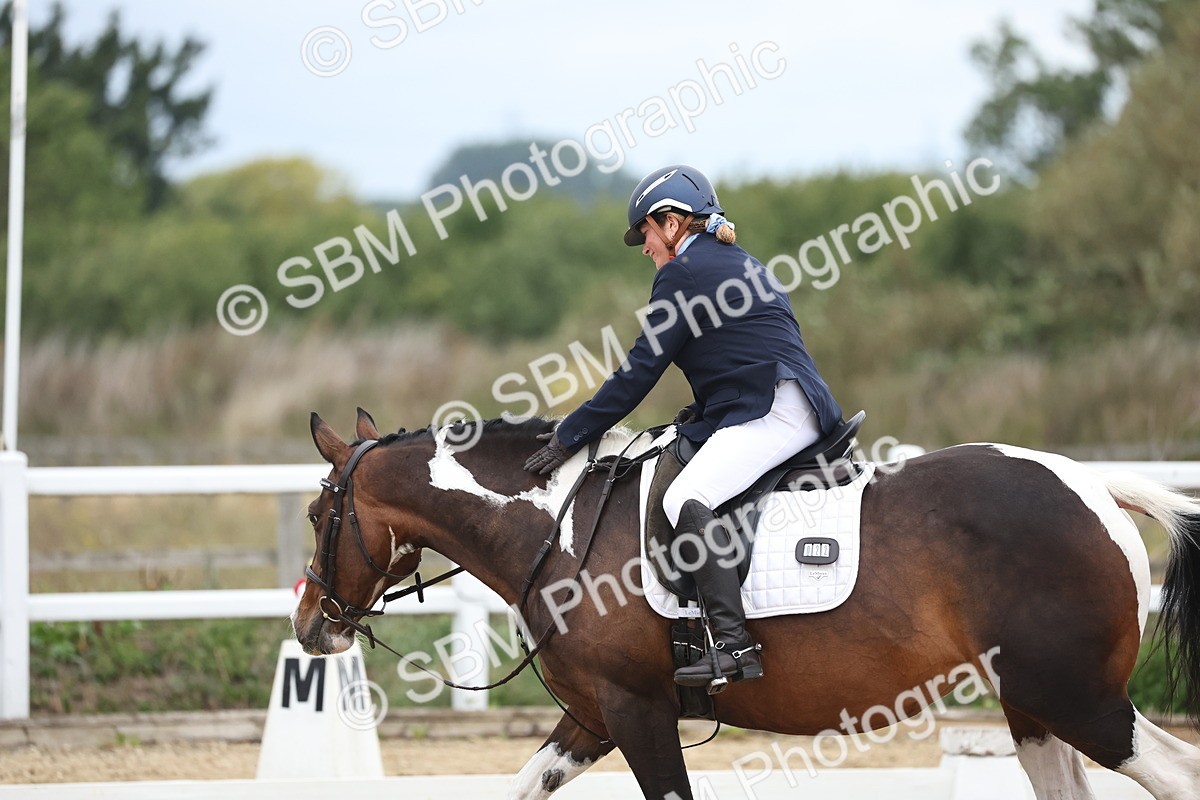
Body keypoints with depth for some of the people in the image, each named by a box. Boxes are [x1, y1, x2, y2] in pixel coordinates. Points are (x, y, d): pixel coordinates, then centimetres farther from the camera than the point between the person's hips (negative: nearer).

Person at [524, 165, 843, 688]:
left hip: (774, 412, -11)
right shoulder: (744, 267, 27)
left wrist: (570, 436, 0)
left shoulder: (682, 273, -2)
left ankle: (734, 644, -39)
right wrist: (702, 413, 16)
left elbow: (641, 370, -5)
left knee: (686, 499, -25)